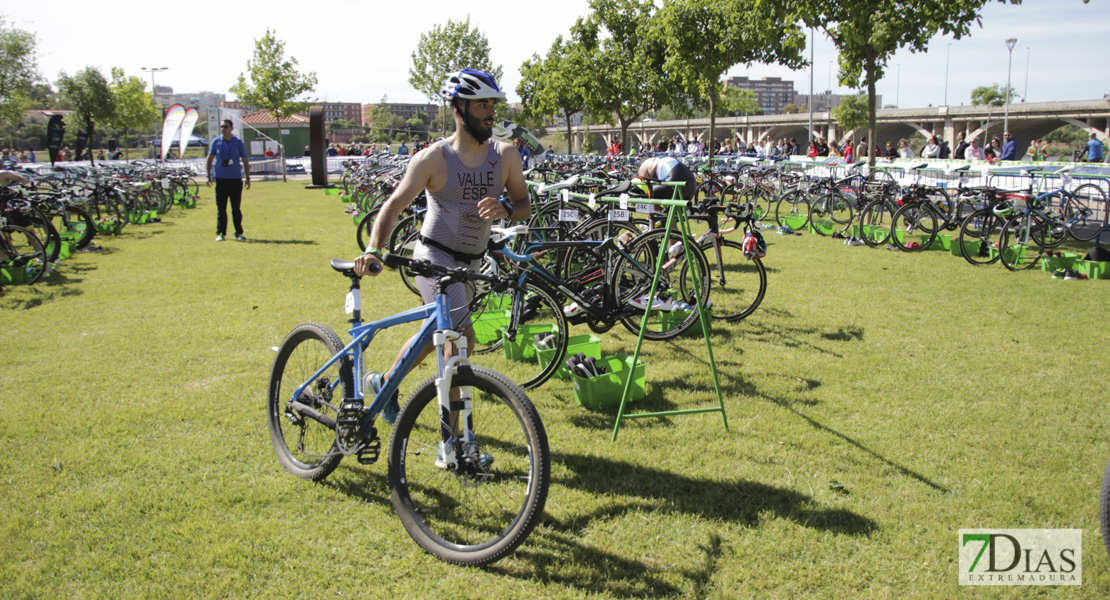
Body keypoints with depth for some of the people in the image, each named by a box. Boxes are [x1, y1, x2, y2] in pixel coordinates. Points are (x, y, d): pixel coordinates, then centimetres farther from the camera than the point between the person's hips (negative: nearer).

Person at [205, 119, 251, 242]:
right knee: (221, 208, 1)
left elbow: (245, 161, 8)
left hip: (236, 179, 0)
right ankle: (220, 233, 7)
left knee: (236, 208, 3)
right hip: (221, 179, 0)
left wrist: (248, 178, 4)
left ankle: (239, 233, 11)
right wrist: (208, 176, 4)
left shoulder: (238, 142, 3)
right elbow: (209, 159, 11)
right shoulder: (216, 142, 5)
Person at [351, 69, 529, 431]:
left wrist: (505, 209, -23)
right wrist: (373, 250, -29)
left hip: (472, 262, 6)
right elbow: (394, 206, -13)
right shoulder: (434, 158, -13)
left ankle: (385, 383, 50)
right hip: (435, 257, -6)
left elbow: (525, 206, 1)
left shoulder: (505, 156, -2)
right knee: (462, 337, -21)